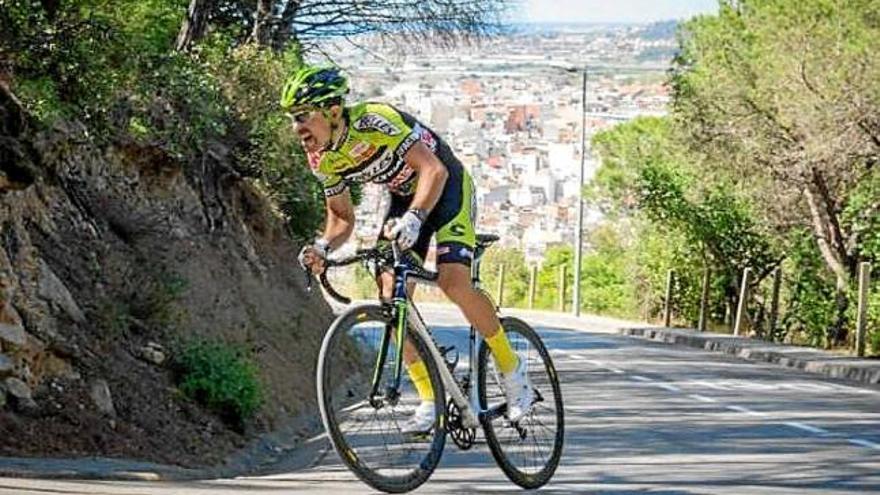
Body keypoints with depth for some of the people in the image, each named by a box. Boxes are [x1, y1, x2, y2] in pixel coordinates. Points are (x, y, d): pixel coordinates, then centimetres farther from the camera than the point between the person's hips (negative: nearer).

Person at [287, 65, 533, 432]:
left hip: (446, 184, -7)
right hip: (404, 197, 7)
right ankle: (430, 400, -1)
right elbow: (342, 217, 1)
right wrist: (323, 247, -20)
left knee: (453, 281, -25)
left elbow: (433, 170, -37)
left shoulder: (374, 121, -32)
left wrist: (414, 218, -52)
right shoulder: (322, 160, -10)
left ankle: (512, 370, -6)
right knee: (390, 293, -8)